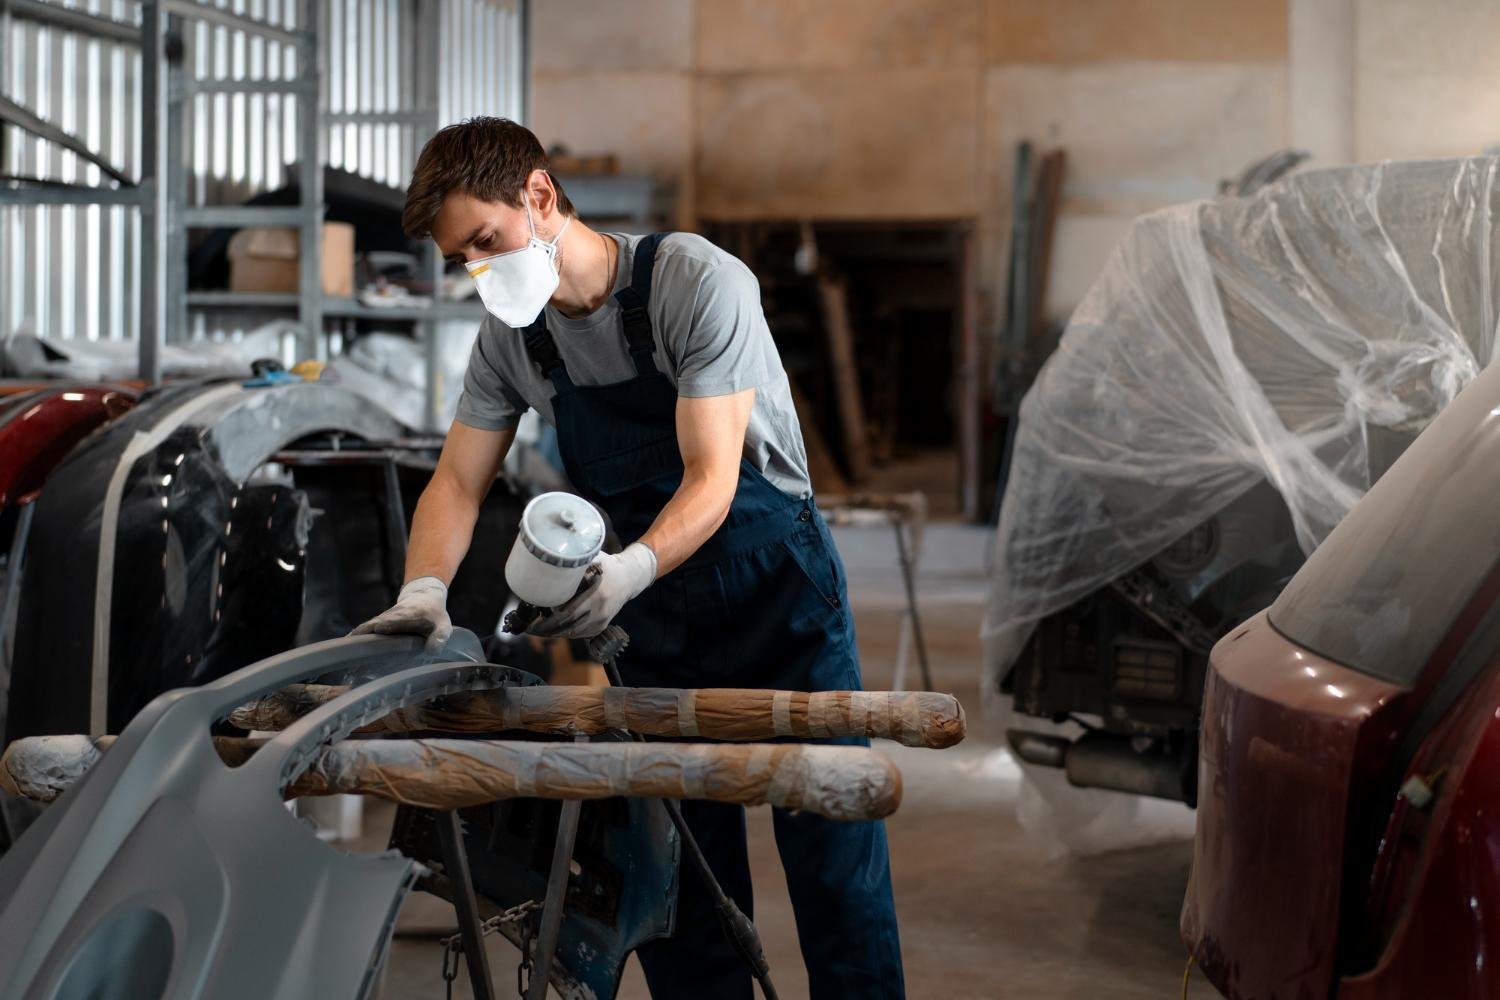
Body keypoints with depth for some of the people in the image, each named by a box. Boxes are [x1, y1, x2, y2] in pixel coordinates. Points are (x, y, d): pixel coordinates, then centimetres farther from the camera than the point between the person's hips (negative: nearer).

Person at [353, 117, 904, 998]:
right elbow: (457, 481, 2)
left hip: (780, 593, -5)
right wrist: (424, 591, -18)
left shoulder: (697, 281, -20)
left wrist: (629, 571, -41)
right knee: (674, 873, 6)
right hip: (660, 624, 5)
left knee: (836, 860, -3)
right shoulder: (511, 337, -1)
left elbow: (710, 481, -24)